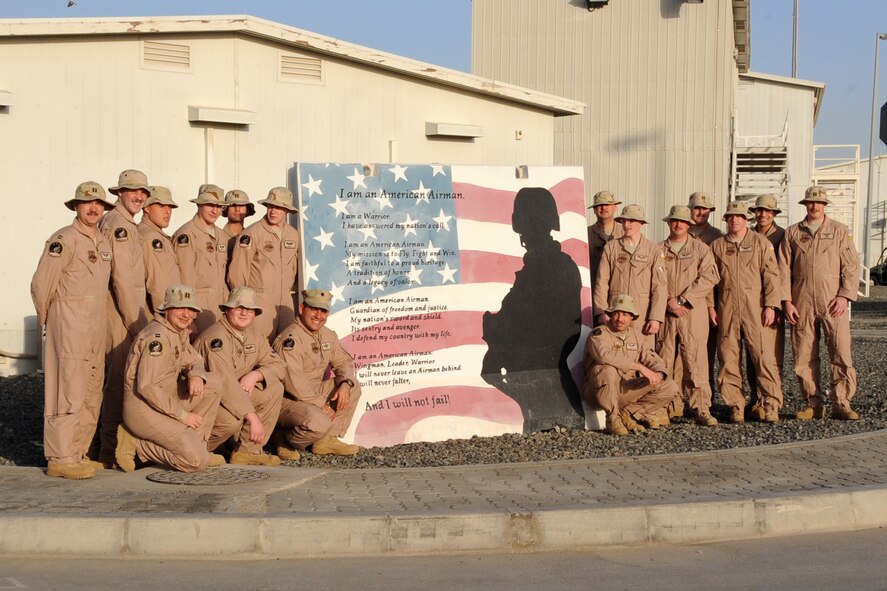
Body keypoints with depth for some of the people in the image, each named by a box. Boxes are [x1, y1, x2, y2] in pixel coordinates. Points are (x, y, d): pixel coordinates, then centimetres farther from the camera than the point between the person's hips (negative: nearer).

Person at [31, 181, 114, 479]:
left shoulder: (103, 242, 15)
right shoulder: (64, 239, -9)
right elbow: (41, 284, -9)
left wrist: (98, 316, 17)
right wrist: (47, 320, 2)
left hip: (98, 322, 8)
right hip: (70, 322, -8)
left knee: (92, 391, 10)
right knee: (68, 389, -9)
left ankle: (79, 453, 18)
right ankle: (60, 458, -5)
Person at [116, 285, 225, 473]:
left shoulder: (180, 333, 11)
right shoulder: (157, 337, -19)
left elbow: (194, 361, 20)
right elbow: (146, 387, -25)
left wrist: (196, 375, -7)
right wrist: (182, 414, -19)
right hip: (144, 409, -9)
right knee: (197, 461, -18)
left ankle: (195, 446, 4)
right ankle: (135, 445, -5)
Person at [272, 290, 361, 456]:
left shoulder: (327, 335, 9)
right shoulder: (290, 338, -20)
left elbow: (344, 361, 15)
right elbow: (294, 383, -26)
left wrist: (345, 384, -8)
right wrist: (322, 405, -21)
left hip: (313, 394, 9)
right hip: (287, 399, -9)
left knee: (353, 387, 0)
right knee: (320, 423, -34)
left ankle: (327, 440, 0)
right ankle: (286, 443, -4)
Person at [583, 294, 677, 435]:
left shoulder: (637, 336, 9)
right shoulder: (599, 334, -11)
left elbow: (654, 360, 9)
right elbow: (605, 355, -32)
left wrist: (658, 374, -17)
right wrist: (640, 367, -33)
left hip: (628, 391, 6)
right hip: (601, 391, -6)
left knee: (669, 388, -6)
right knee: (607, 370, -38)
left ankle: (627, 413, 1)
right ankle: (612, 418, -18)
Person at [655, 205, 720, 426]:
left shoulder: (701, 249, 8)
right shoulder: (658, 250, 12)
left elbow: (709, 277, -4)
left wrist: (683, 300, -10)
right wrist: (668, 302, -9)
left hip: (693, 311, -2)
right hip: (665, 312, 2)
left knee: (695, 360, -9)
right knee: (665, 360, 3)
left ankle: (701, 409, -8)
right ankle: (672, 406, 13)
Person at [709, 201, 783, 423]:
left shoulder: (761, 242, 6)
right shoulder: (717, 246, 13)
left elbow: (771, 275, 1)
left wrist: (770, 305, -8)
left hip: (755, 308, -2)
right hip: (726, 308, 2)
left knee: (764, 356, -7)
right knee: (728, 358, 1)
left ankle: (771, 405, 0)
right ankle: (736, 405, 10)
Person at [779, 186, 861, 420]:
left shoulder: (840, 231, 8)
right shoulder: (792, 233, 11)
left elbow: (851, 266, 4)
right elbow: (784, 269, 8)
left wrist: (844, 296, -8)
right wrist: (787, 301, -1)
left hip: (833, 303, -1)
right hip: (802, 304, 1)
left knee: (841, 353, -8)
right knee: (804, 357, 2)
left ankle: (841, 404, 1)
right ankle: (813, 404, 13)